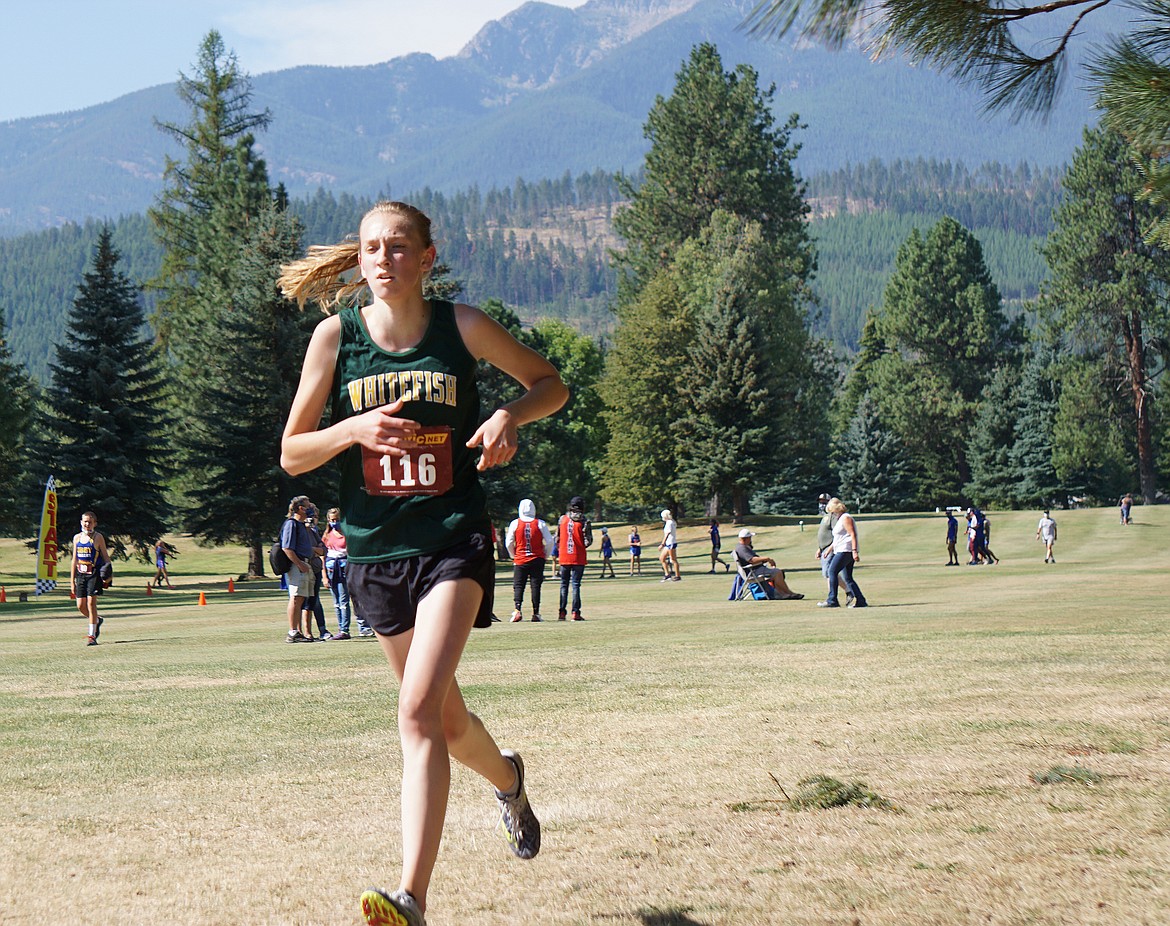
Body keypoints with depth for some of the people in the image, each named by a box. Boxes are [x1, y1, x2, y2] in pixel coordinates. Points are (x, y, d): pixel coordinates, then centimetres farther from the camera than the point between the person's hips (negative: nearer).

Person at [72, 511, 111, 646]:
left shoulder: (97, 537, -2)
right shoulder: (77, 538, 12)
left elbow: (105, 556, 0)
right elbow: (74, 560, 16)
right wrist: (72, 580, 14)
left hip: (94, 574, -5)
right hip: (81, 574, 5)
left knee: (91, 603, -10)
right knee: (80, 605, 3)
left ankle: (92, 636, -5)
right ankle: (96, 621, 32)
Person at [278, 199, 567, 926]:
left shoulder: (462, 327, -4)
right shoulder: (336, 336, -1)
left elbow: (553, 385, 10)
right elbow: (292, 453, 2)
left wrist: (510, 416, -11)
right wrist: (355, 430, -17)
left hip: (454, 539, -3)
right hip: (377, 546, 3)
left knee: (419, 710, -20)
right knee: (445, 718, 17)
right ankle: (508, 777, 52)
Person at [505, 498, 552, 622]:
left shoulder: (515, 524, -2)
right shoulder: (540, 524, -2)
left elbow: (509, 543, 1)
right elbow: (549, 542, -4)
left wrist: (514, 556, 17)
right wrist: (545, 554, 12)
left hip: (520, 561, 0)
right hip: (537, 560, 0)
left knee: (518, 585, 4)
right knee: (536, 586, 5)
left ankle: (517, 609, -15)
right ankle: (536, 613, 4)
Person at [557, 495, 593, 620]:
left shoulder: (562, 519, 1)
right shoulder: (584, 521, -7)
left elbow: (557, 538, 5)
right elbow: (588, 541, -10)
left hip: (564, 557, 2)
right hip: (579, 558, -2)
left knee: (564, 584, 11)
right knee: (576, 585, 1)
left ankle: (561, 612, 7)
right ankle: (575, 612, -4)